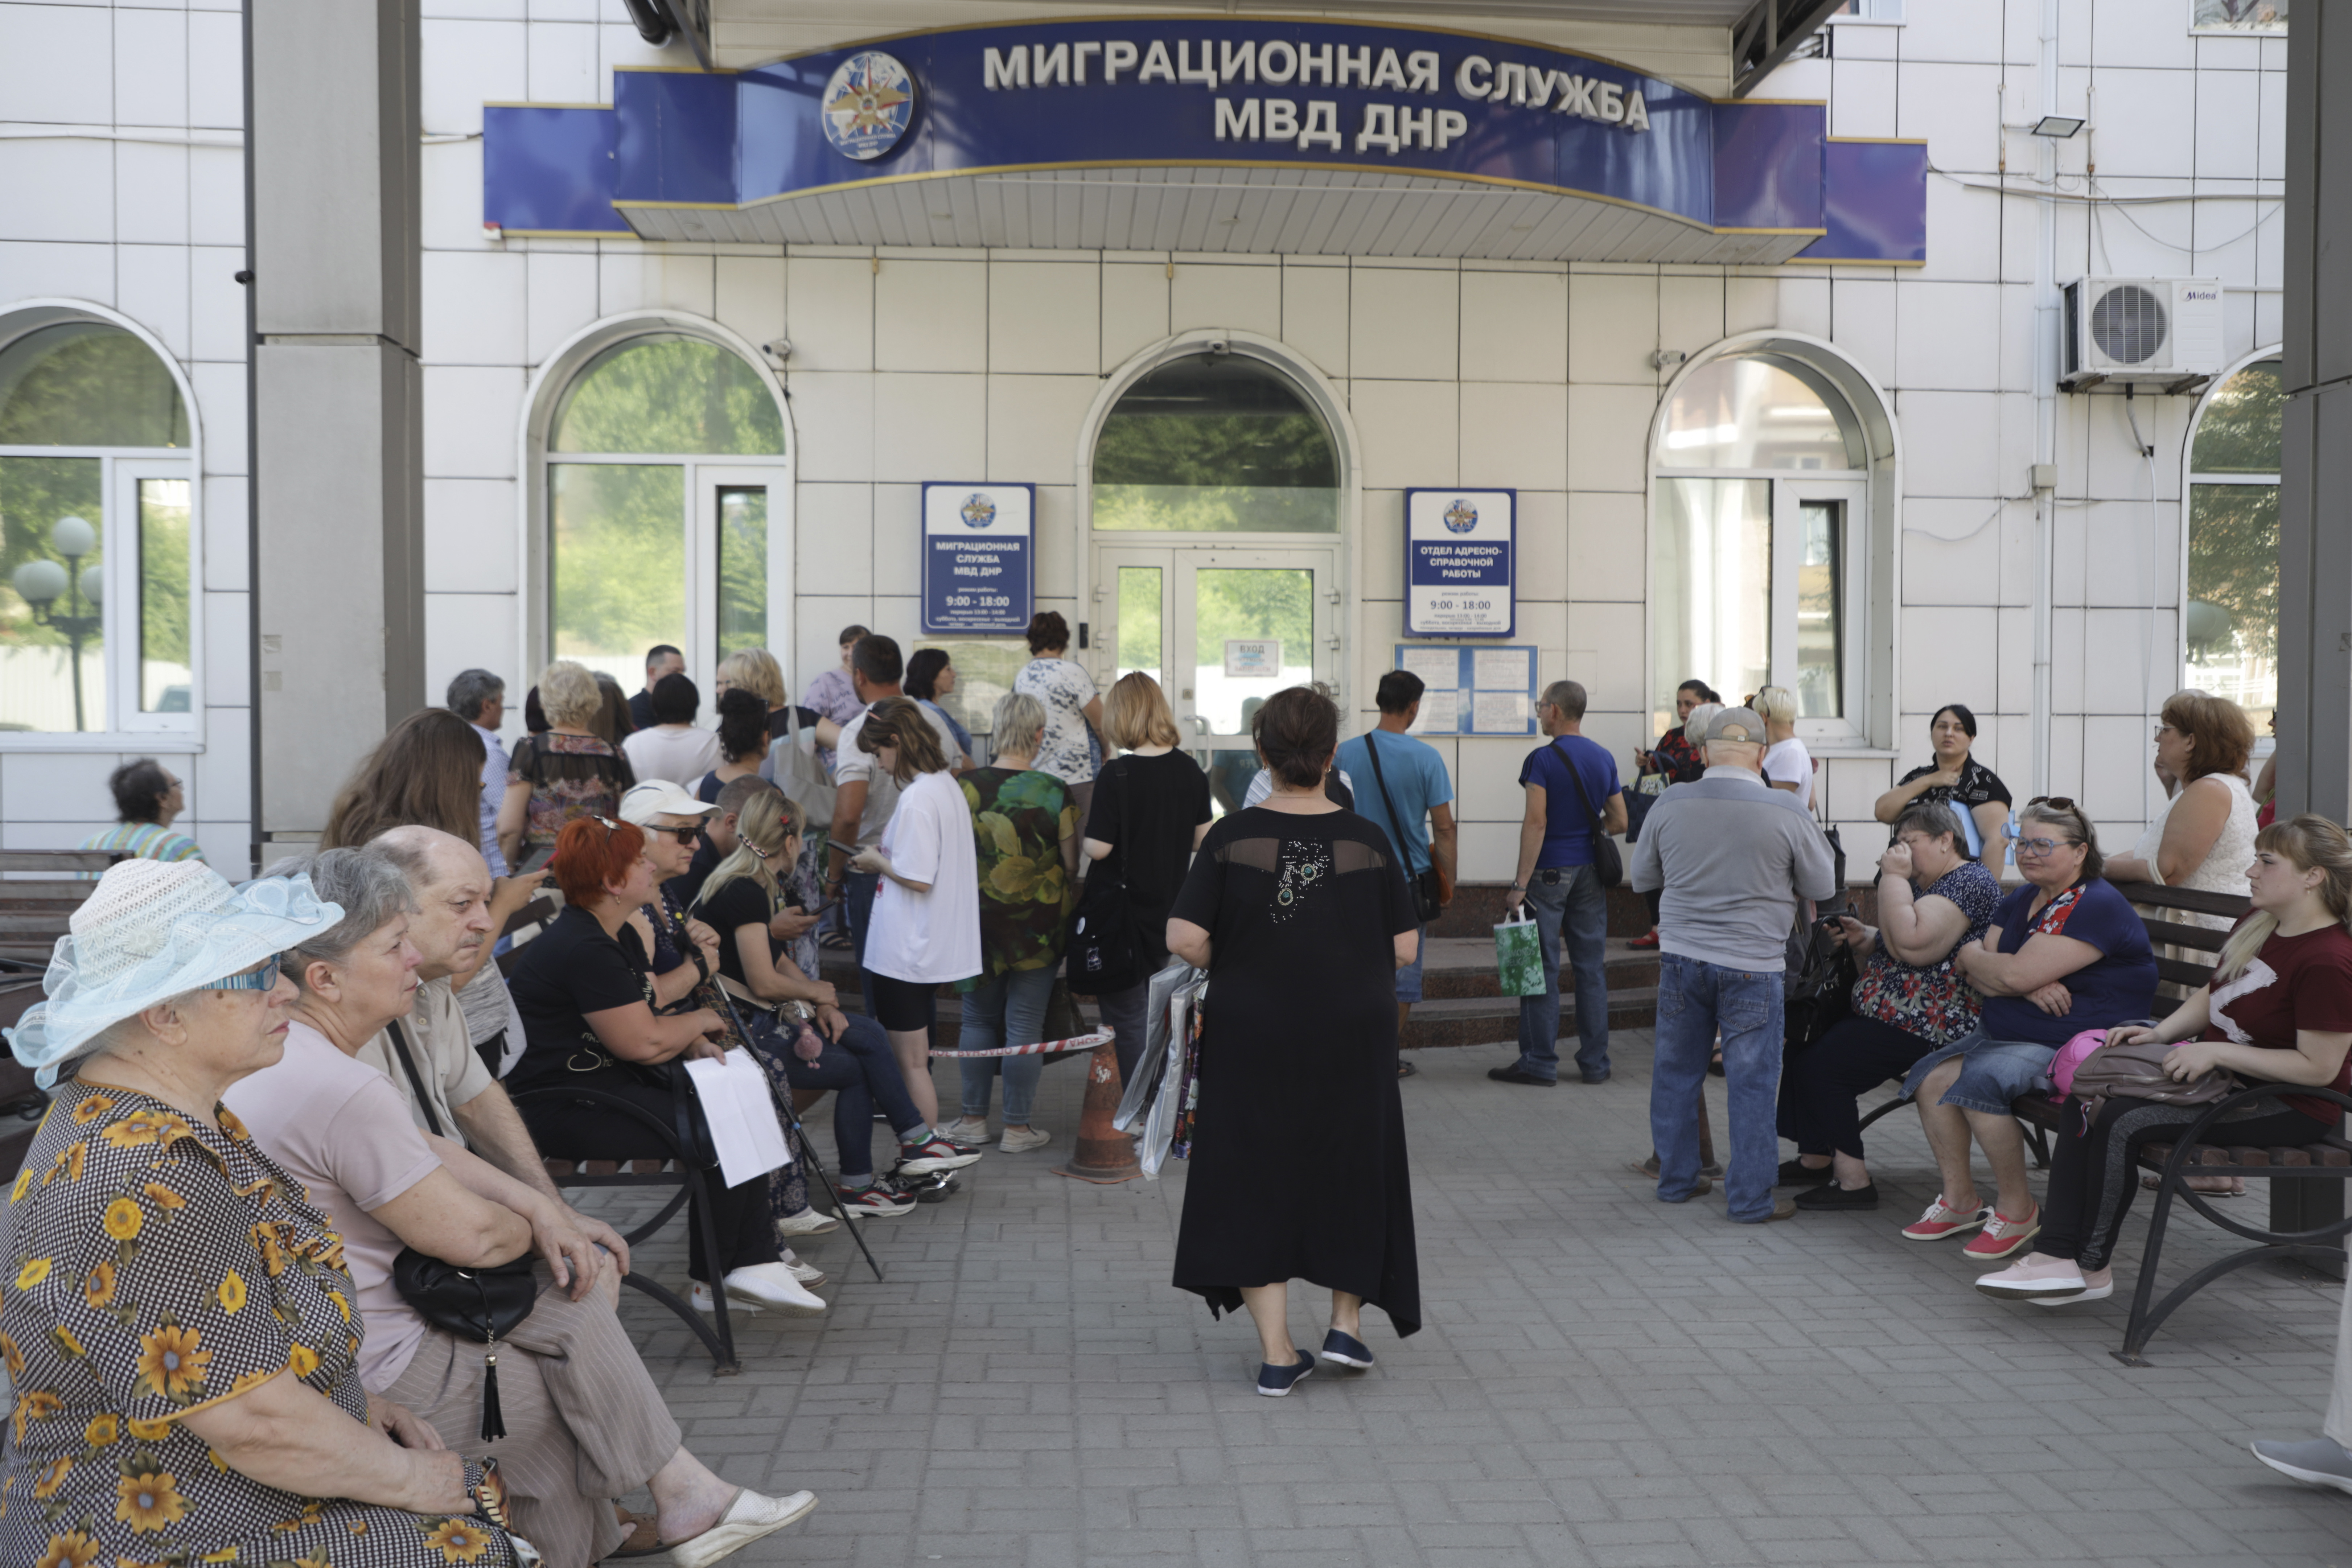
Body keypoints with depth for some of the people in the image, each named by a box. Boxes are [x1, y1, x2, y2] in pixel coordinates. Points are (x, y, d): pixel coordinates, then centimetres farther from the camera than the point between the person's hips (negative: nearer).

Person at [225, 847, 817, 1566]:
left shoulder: (277, 1053, 5)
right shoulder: (343, 1091, -28)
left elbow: (423, 1147, 12)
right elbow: (472, 1235, -21)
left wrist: (541, 1207, 2)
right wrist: (537, 1223, 1)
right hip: (380, 1384, -10)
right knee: (578, 1314, 2)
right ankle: (680, 1492, 19)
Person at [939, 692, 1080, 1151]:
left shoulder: (965, 787, -6)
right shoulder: (1055, 793, -10)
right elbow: (1071, 866, -4)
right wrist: (1065, 907, 14)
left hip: (979, 919, 2)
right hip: (1039, 924, -2)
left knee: (979, 1018, 14)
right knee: (1025, 1024, 5)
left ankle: (974, 1118, 21)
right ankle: (1018, 1128, 12)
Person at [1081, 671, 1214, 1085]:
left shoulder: (1116, 775, -19)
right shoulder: (1191, 771, -2)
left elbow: (1098, 847, -19)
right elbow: (1202, 838, 6)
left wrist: (1081, 829, 1)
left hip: (1123, 910, -6)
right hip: (1169, 907, 6)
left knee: (1125, 1013, 6)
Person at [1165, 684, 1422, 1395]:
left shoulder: (1232, 838, -9)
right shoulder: (1367, 840, -6)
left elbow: (1184, 939, -14)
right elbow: (1405, 948, -5)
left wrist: (1232, 964, 5)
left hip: (1253, 1037, 0)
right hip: (1351, 1039, 1)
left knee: (1257, 1179, 9)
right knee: (1350, 1171, 20)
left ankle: (1276, 1352, 11)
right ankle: (1346, 1323, 23)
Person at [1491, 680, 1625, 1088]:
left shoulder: (1543, 759, -11)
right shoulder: (1605, 759, 7)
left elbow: (1536, 824, -17)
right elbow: (1619, 821, 10)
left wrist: (1520, 883, -17)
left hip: (1549, 871, -6)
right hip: (1590, 872, 6)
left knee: (1541, 968, 0)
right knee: (1591, 968, 9)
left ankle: (1540, 1063, 3)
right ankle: (1595, 1063, 13)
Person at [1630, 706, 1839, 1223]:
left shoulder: (1670, 804, -3)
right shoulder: (1786, 811, -11)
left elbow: (1643, 877, 11)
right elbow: (1823, 886, 1)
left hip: (1681, 958, 3)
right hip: (1752, 966, -3)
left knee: (1677, 1072, 16)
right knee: (1752, 1083, 5)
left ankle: (1676, 1179, 27)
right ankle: (1750, 1197, 10)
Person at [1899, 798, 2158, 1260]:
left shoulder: (2095, 907, -16)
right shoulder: (2021, 901, 15)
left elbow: (2015, 974, -23)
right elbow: (1981, 976, 5)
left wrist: (1968, 955, -3)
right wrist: (2029, 988, -16)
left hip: (2072, 1045, -9)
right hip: (2002, 1032, 9)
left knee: (1981, 1080, -30)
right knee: (1931, 1077, -10)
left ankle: (2017, 1209, -15)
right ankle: (1959, 1199, 1)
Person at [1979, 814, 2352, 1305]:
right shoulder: (2255, 924, 7)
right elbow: (2211, 996, 19)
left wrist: (2216, 1052, -22)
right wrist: (2162, 1032, 0)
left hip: (2291, 1107, -10)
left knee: (2122, 1121, -24)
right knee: (2085, 1100, -8)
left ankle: (2092, 1266, -7)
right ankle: (2058, 1253, -13)